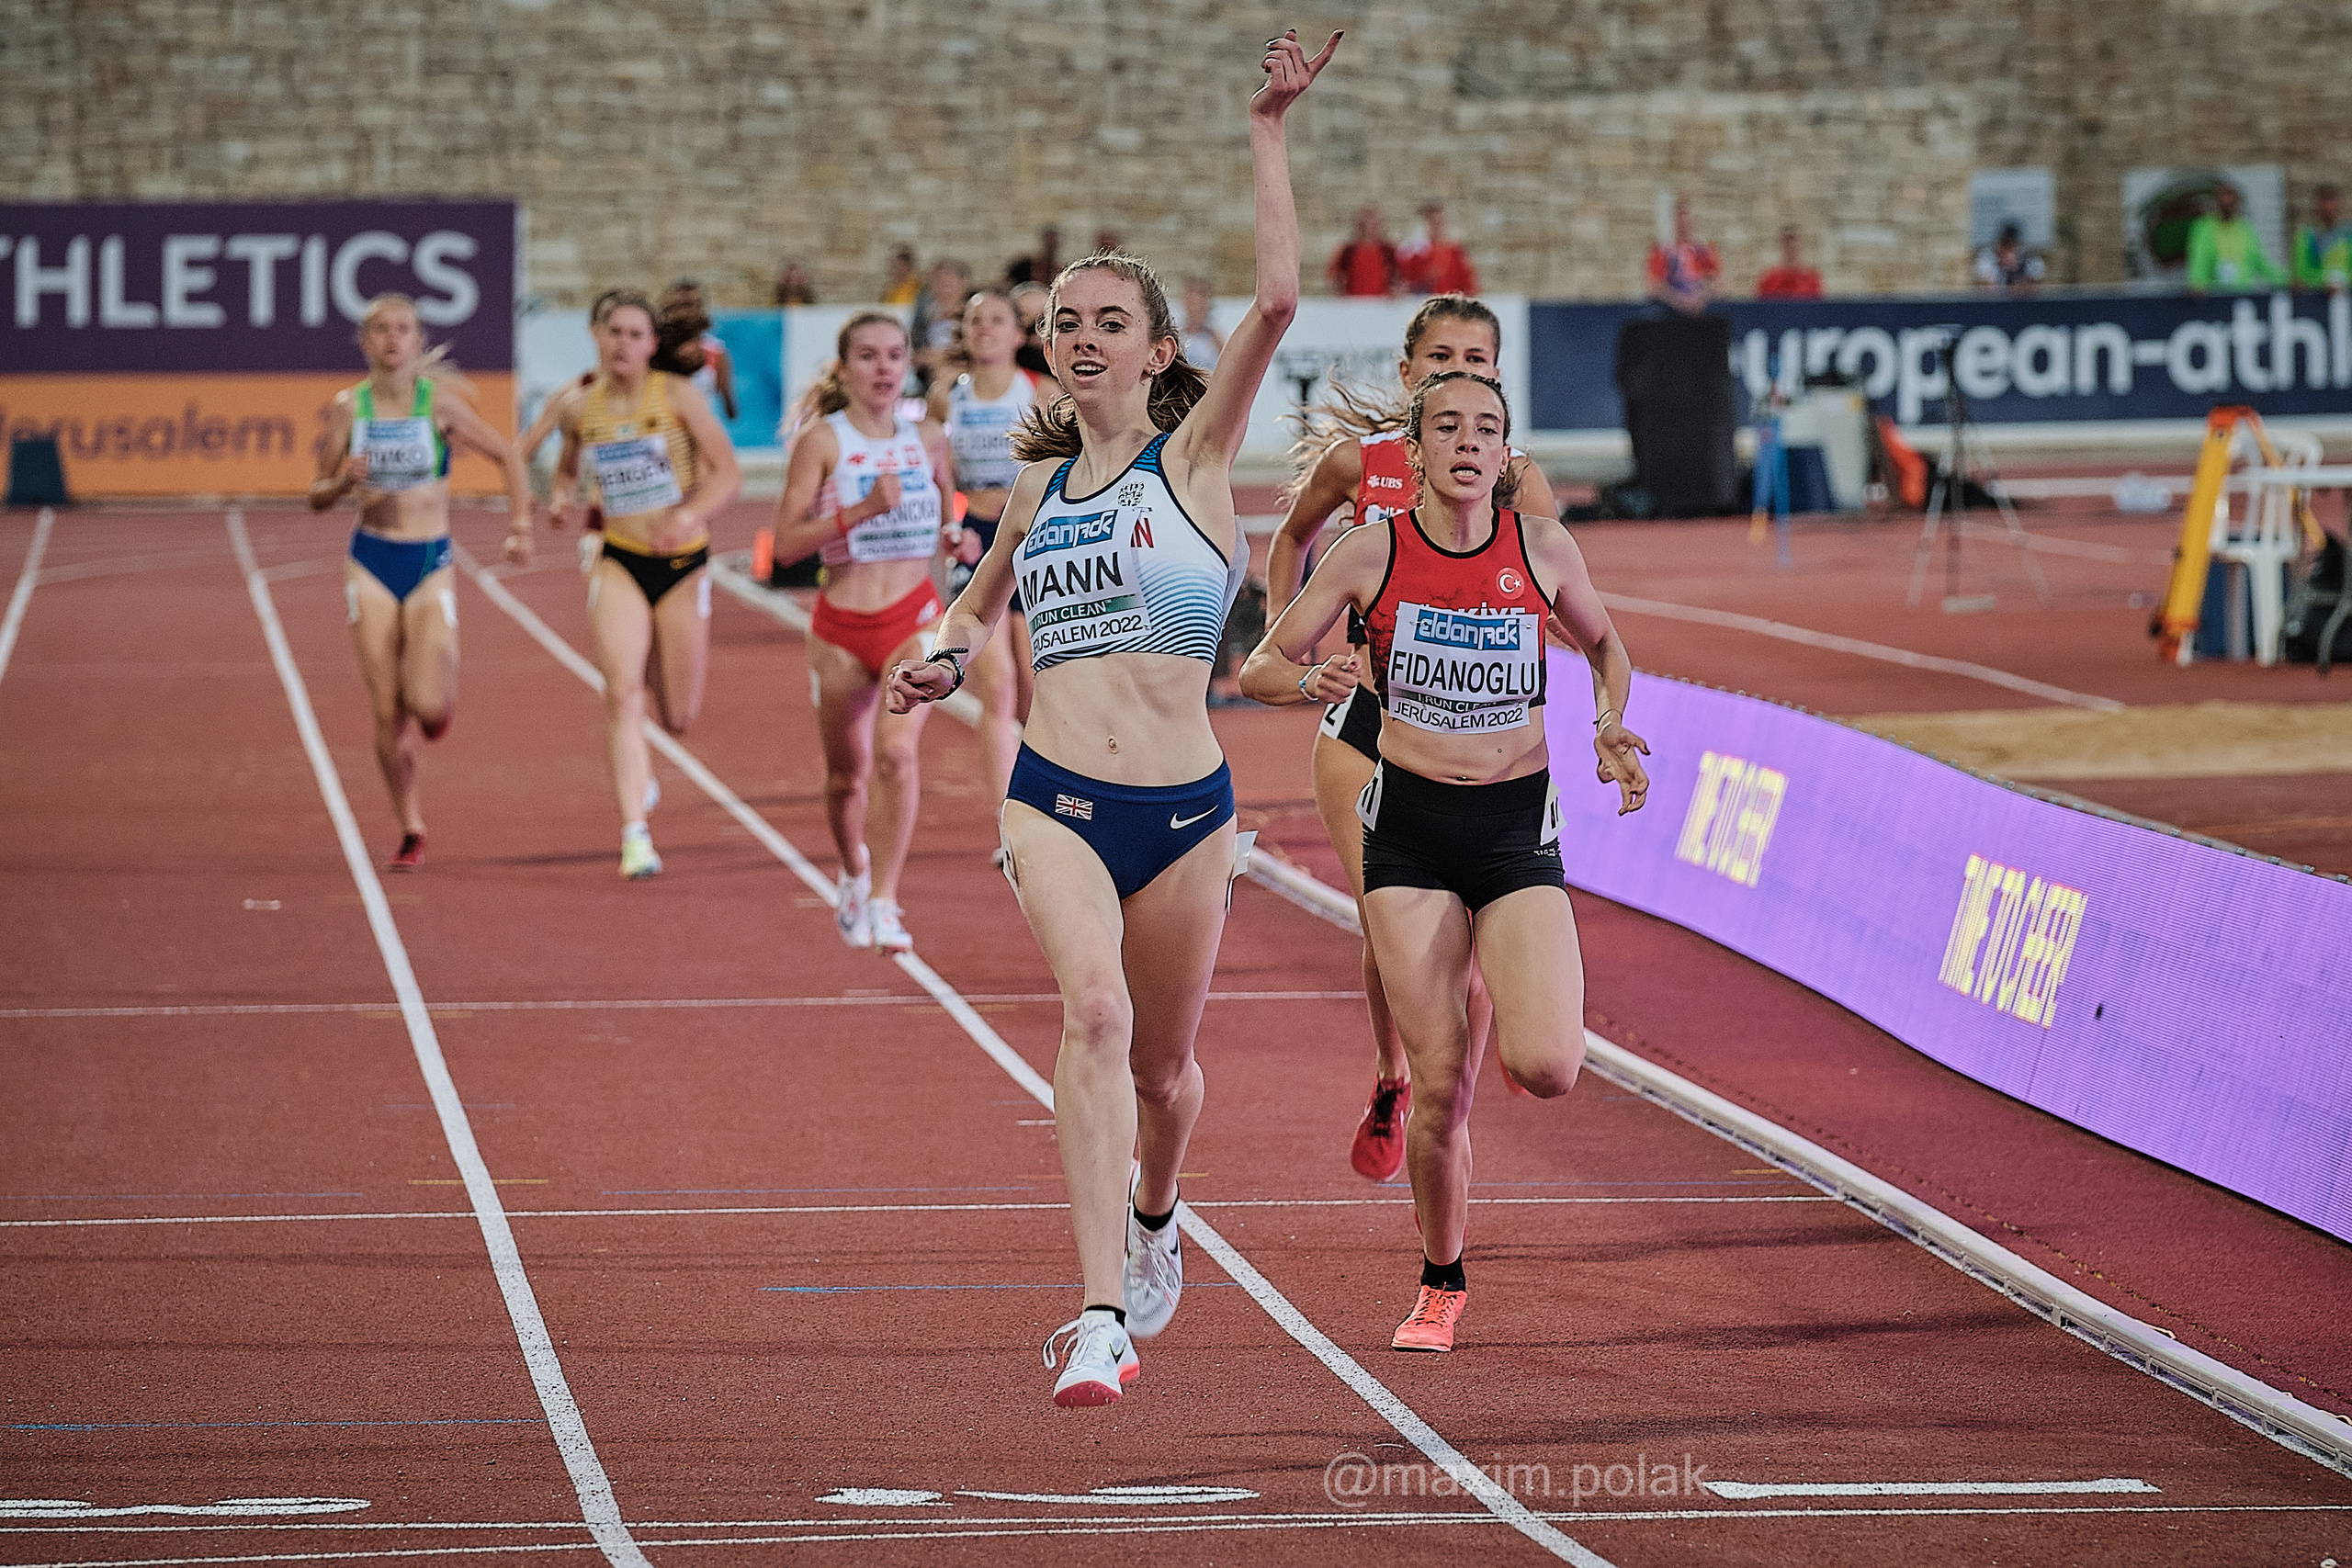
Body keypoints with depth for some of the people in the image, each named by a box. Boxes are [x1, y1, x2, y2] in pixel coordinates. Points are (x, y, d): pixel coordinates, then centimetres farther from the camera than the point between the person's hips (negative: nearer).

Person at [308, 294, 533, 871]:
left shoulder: (440, 404, -7)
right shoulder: (348, 408, -1)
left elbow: (507, 456, 4)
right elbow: (318, 496, 5)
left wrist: (520, 523, -6)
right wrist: (344, 482, -16)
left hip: (431, 563, -2)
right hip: (372, 563, 2)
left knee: (428, 704, -16)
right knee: (387, 713, -1)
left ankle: (437, 696, 22)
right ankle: (411, 833, 13)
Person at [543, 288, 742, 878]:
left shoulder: (677, 395, -7)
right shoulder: (577, 406, 1)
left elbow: (728, 471, -8)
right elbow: (567, 466, 21)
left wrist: (692, 515, -26)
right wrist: (564, 499, -2)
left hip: (684, 563, 0)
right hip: (619, 563, 0)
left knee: (678, 717, 7)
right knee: (623, 694, -19)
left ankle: (636, 760, 45)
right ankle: (635, 835, -21)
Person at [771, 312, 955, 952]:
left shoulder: (927, 438, 4)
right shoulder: (822, 440, -6)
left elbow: (950, 509, 23)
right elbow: (786, 541, -13)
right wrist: (863, 509, -23)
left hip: (915, 621, 1)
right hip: (842, 627, 0)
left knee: (898, 751, -23)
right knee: (847, 774, 13)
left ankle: (884, 903, -21)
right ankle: (854, 873, 43)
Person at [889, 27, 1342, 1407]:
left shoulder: (1195, 456, -1)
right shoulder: (1039, 488, 12)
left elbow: (1278, 304, -16)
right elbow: (986, 594, 35)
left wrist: (1270, 136, -16)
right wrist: (952, 657, 17)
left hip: (1184, 807, -1)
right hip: (1056, 801, 1)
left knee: (1164, 1067, 13)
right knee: (1096, 1010, -25)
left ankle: (1152, 1221, 49)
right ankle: (1103, 1315, -32)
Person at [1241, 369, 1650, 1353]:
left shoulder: (1542, 548, -1)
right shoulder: (1374, 552, -3)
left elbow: (1605, 648, 19)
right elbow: (1261, 668, 2)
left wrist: (1609, 730, -1)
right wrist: (1310, 682, -20)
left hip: (1518, 826, 0)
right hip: (1411, 826, 0)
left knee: (1545, 1069, -17)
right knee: (1440, 1085, -5)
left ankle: (1515, 1005, 21)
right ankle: (1442, 1283, 17)